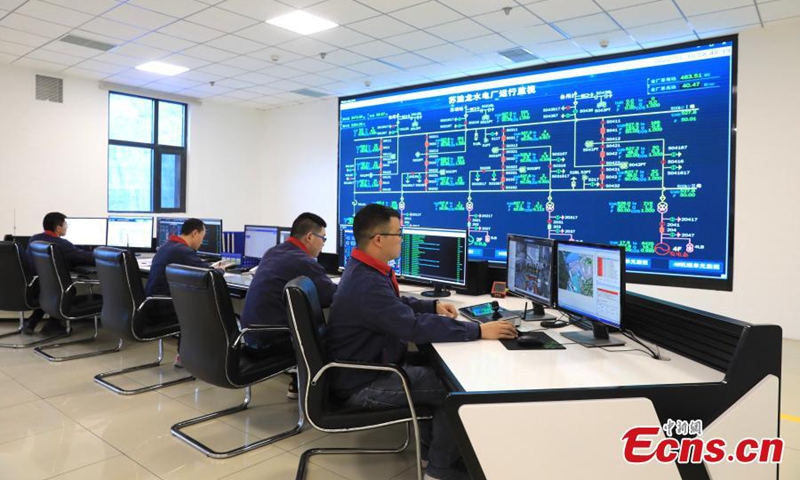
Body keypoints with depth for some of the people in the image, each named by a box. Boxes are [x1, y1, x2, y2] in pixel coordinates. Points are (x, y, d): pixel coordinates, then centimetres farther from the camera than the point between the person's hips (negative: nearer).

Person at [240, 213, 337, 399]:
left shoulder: (272, 253, 11)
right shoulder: (302, 262, -17)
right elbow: (336, 297, -14)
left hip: (252, 335, 9)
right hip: (270, 341, -9)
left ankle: (299, 383, 29)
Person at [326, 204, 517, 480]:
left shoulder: (365, 270, 5)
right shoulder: (366, 283, -29)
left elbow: (397, 306, 21)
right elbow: (415, 327, -34)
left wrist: (434, 306, 7)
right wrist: (478, 331, -29)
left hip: (372, 364, 10)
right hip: (363, 383, -10)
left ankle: (433, 441, 24)